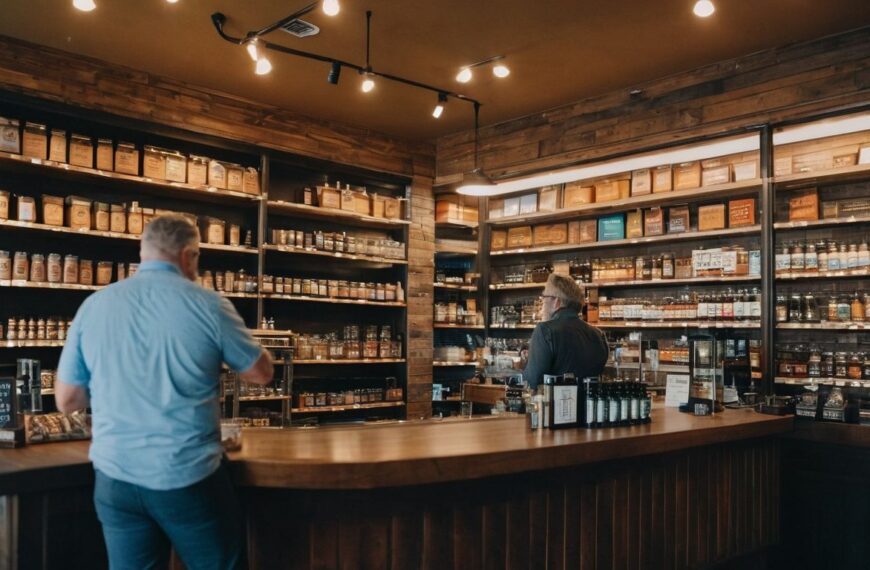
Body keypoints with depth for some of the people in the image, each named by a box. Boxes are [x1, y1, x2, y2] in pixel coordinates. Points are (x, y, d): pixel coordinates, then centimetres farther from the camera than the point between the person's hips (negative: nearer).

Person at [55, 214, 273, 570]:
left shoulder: (93, 306, -1)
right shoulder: (207, 304, -10)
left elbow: (67, 401, 5)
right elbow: (262, 374, 2)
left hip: (116, 478, 3)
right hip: (190, 476, -3)